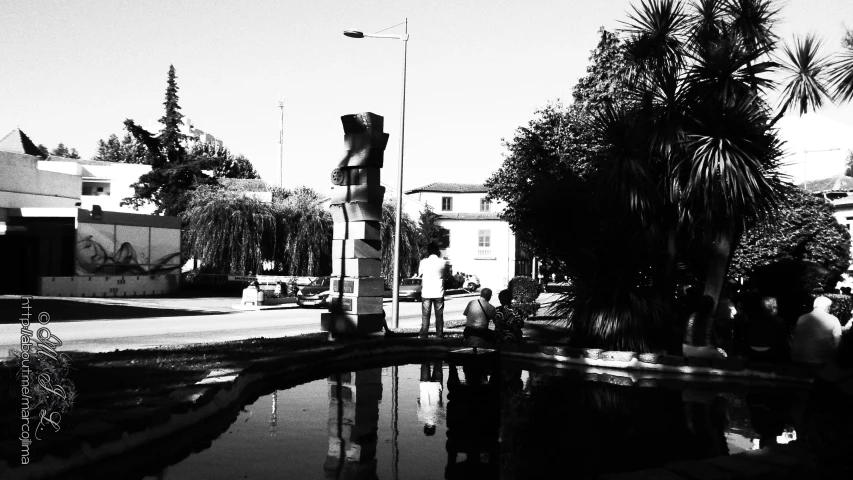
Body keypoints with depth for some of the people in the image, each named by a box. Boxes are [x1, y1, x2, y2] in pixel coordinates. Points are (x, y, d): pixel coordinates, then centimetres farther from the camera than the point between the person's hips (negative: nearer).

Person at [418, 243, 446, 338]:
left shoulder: (424, 262, -7)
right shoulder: (442, 262, -4)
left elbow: (419, 274, 6)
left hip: (426, 293, -1)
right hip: (439, 293, 1)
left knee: (425, 315, 5)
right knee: (439, 315, 8)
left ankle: (423, 334, 3)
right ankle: (439, 334, 9)